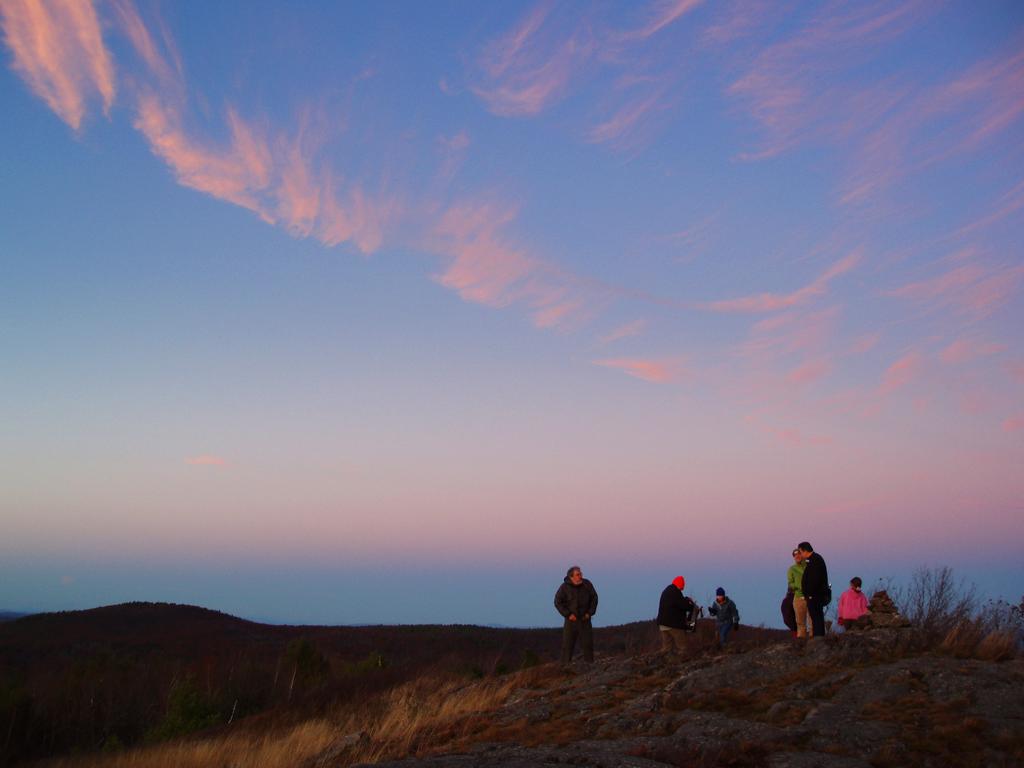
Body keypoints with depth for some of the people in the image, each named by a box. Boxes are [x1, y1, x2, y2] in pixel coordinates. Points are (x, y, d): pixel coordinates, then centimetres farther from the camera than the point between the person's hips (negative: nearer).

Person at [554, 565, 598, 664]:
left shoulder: (587, 584, -6)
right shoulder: (565, 587, -12)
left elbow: (594, 598, 5)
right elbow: (557, 602, -6)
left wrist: (590, 613, -4)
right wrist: (568, 615, -13)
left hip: (584, 619, 2)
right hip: (571, 619, -2)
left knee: (588, 644, 3)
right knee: (567, 645, -1)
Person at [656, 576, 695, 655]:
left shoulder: (666, 591, 17)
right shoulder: (675, 592, -13)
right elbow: (683, 605, -17)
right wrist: (692, 606, 1)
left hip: (663, 622, 9)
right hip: (674, 623, -9)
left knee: (666, 647, 9)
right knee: (680, 646, -3)